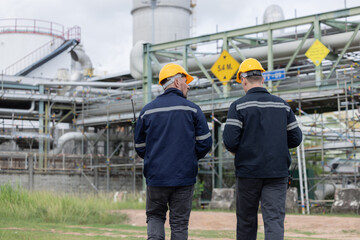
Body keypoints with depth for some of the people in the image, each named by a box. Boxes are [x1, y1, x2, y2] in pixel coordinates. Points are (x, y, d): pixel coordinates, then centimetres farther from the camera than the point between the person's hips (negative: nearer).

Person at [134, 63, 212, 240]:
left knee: (155, 216, 16)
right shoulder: (192, 109, -2)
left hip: (156, 177, 2)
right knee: (179, 222, 8)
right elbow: (205, 142, -2)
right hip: (184, 176, -1)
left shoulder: (147, 111, 5)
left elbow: (140, 146, 8)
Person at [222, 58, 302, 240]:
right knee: (275, 220, -3)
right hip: (277, 173, 2)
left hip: (248, 172, -2)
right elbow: (295, 139, 10)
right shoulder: (282, 105, 8)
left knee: (246, 222, 11)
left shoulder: (238, 106, -4)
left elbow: (229, 141, -12)